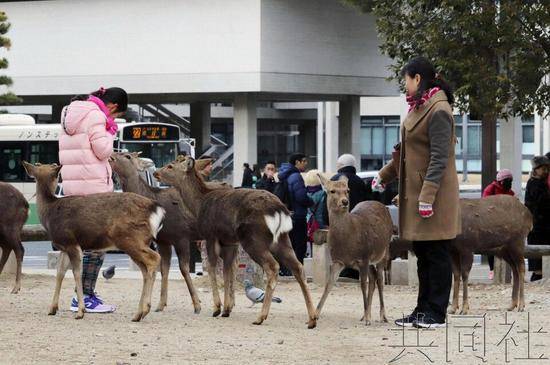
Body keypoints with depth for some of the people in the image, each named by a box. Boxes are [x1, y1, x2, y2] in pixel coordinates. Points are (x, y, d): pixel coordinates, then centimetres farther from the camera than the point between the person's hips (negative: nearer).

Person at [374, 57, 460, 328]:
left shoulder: (438, 111, -15)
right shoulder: (419, 108, 15)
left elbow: (439, 158, -20)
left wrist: (427, 196, -24)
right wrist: (384, 176, 34)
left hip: (434, 196, -9)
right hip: (415, 192, 9)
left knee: (435, 254, -3)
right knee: (422, 254, 12)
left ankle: (436, 314, 1)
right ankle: (423, 311, 17)